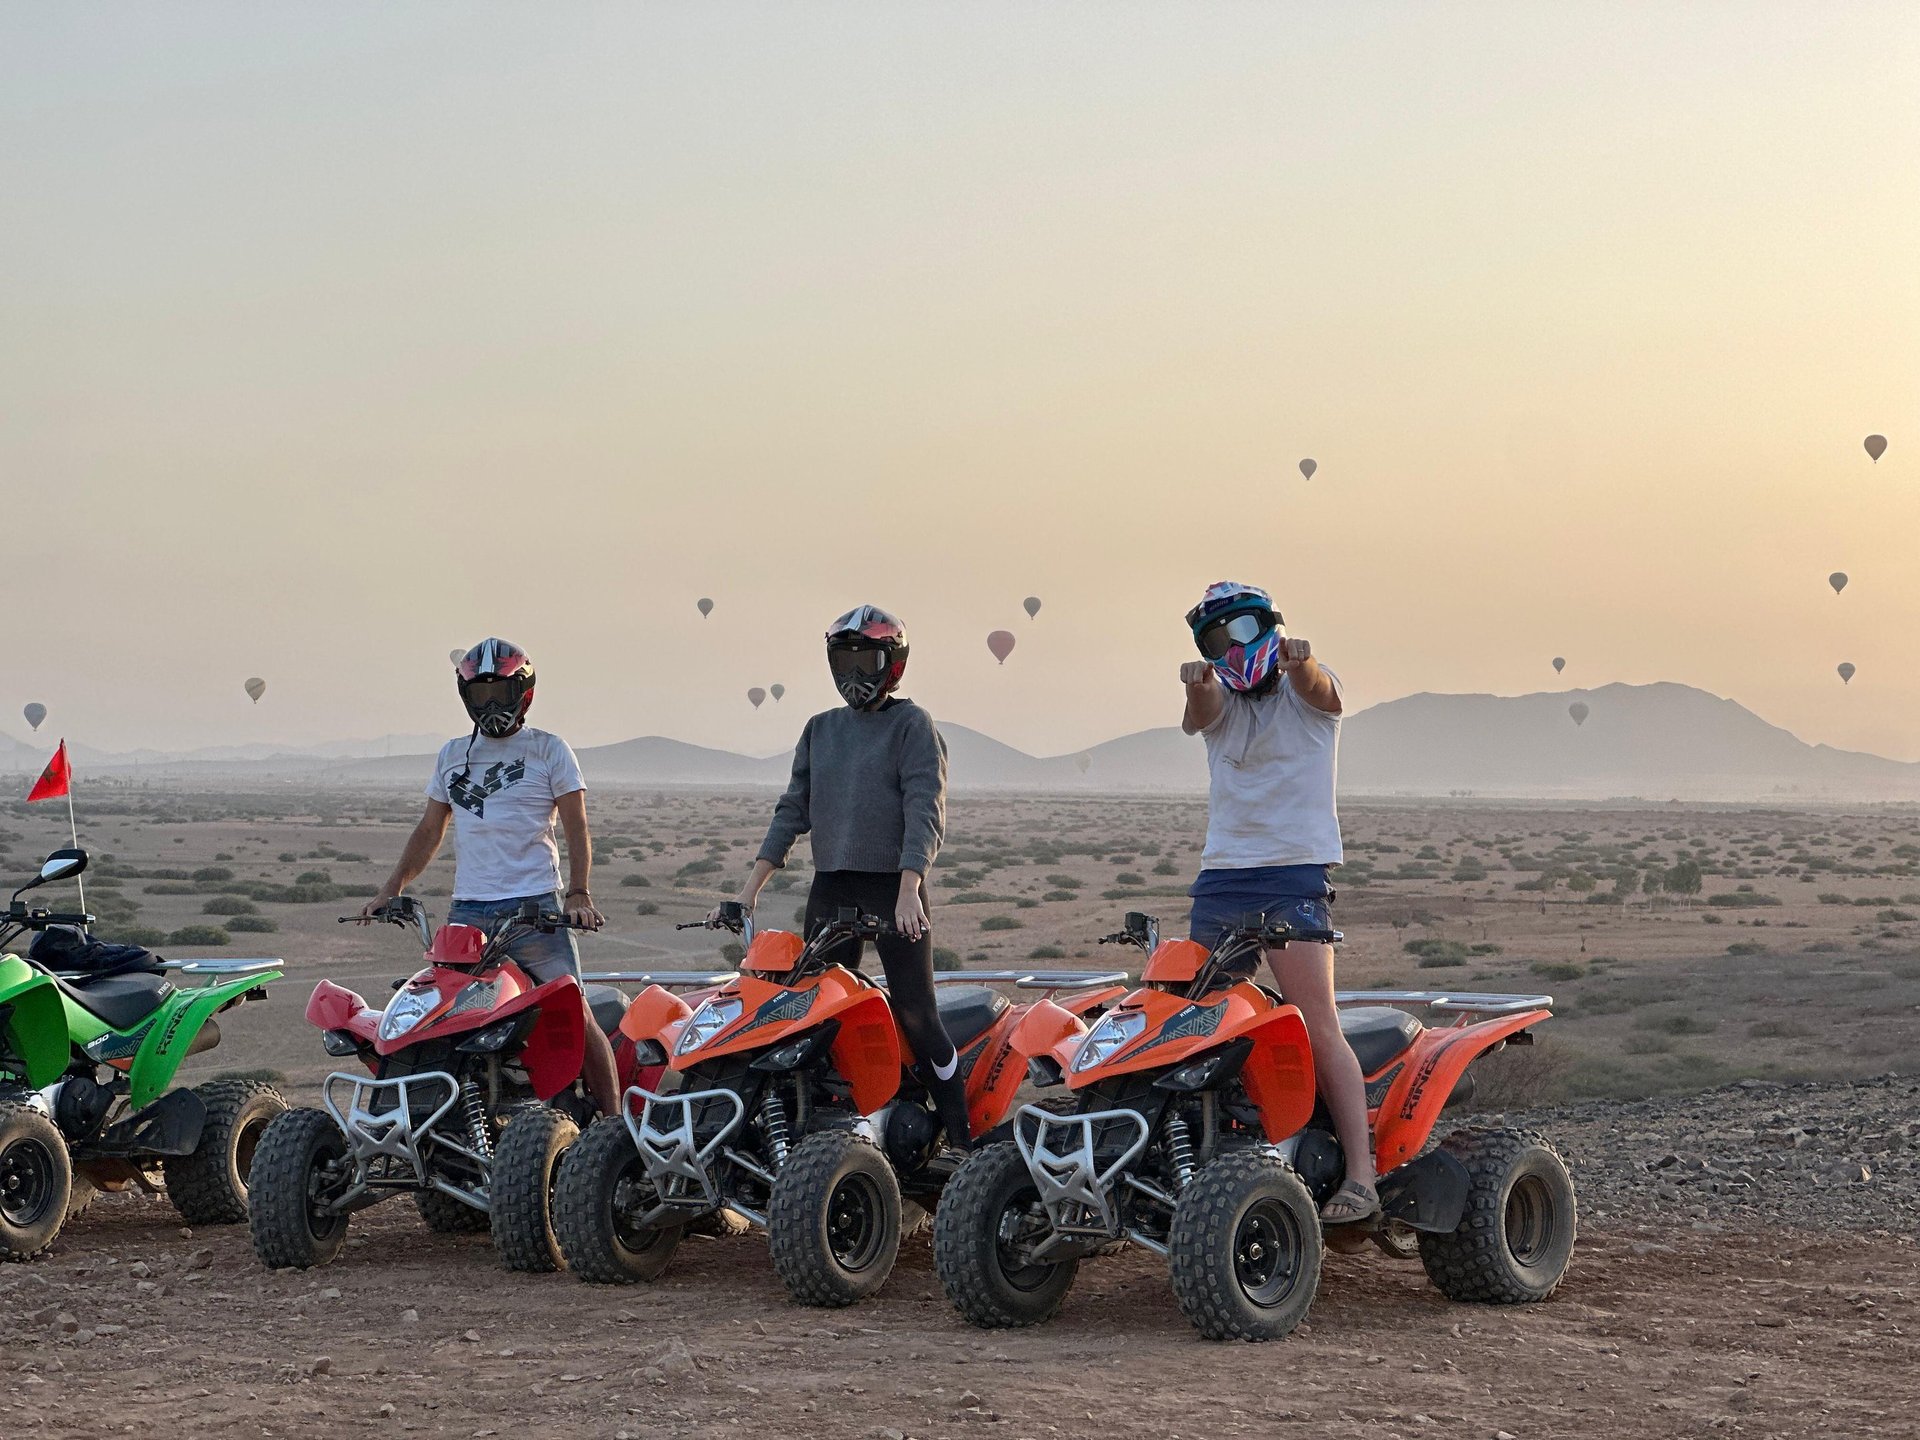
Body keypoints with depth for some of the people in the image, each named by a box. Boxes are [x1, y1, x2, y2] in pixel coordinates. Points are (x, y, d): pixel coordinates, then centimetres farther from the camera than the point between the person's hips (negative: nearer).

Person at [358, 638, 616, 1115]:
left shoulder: (548, 750, 5)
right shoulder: (453, 755, 18)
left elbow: (577, 829, 1)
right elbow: (429, 831, 22)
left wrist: (579, 893, -14)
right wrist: (390, 891, 11)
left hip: (535, 906, -4)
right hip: (468, 910, 4)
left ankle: (612, 1117, -6)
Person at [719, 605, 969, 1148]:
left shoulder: (911, 725, -2)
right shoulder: (821, 730, 16)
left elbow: (925, 810, -12)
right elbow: (793, 809, 16)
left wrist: (909, 890, -25)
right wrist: (750, 889, 9)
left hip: (894, 887, -6)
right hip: (831, 888, 6)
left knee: (917, 1016, -7)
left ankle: (962, 1139, -2)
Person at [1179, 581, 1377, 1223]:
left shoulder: (1308, 690, 6)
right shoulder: (1218, 698, 15)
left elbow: (1316, 686, -18)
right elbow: (1202, 710, -9)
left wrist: (1297, 660, -43)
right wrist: (1198, 682, -34)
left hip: (1294, 873, -5)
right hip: (1220, 875, 5)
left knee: (1319, 1028, -13)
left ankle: (1360, 1174, -16)